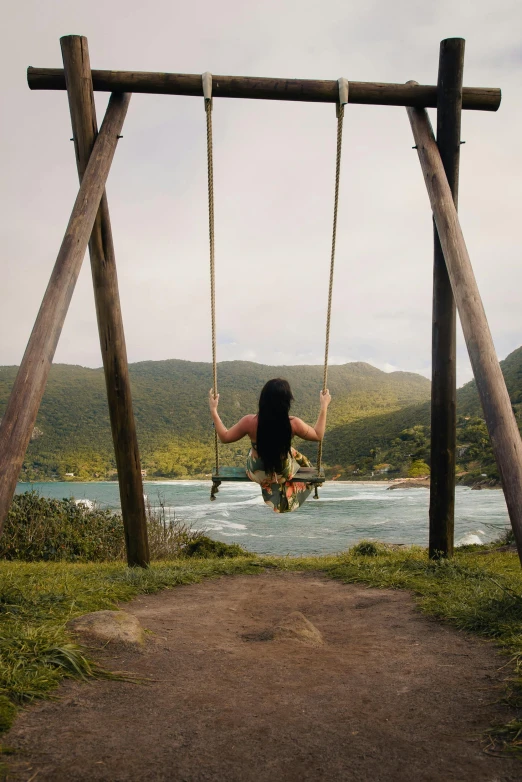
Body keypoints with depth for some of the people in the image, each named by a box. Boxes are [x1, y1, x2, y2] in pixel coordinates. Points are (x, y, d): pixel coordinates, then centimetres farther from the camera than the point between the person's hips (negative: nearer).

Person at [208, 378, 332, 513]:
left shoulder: (249, 422, -29)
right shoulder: (293, 423, -30)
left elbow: (225, 437, -11)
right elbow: (318, 435, -10)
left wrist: (213, 409, -5)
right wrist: (324, 406, -4)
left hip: (257, 473, 1)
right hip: (283, 473, -1)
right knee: (301, 460, 36)